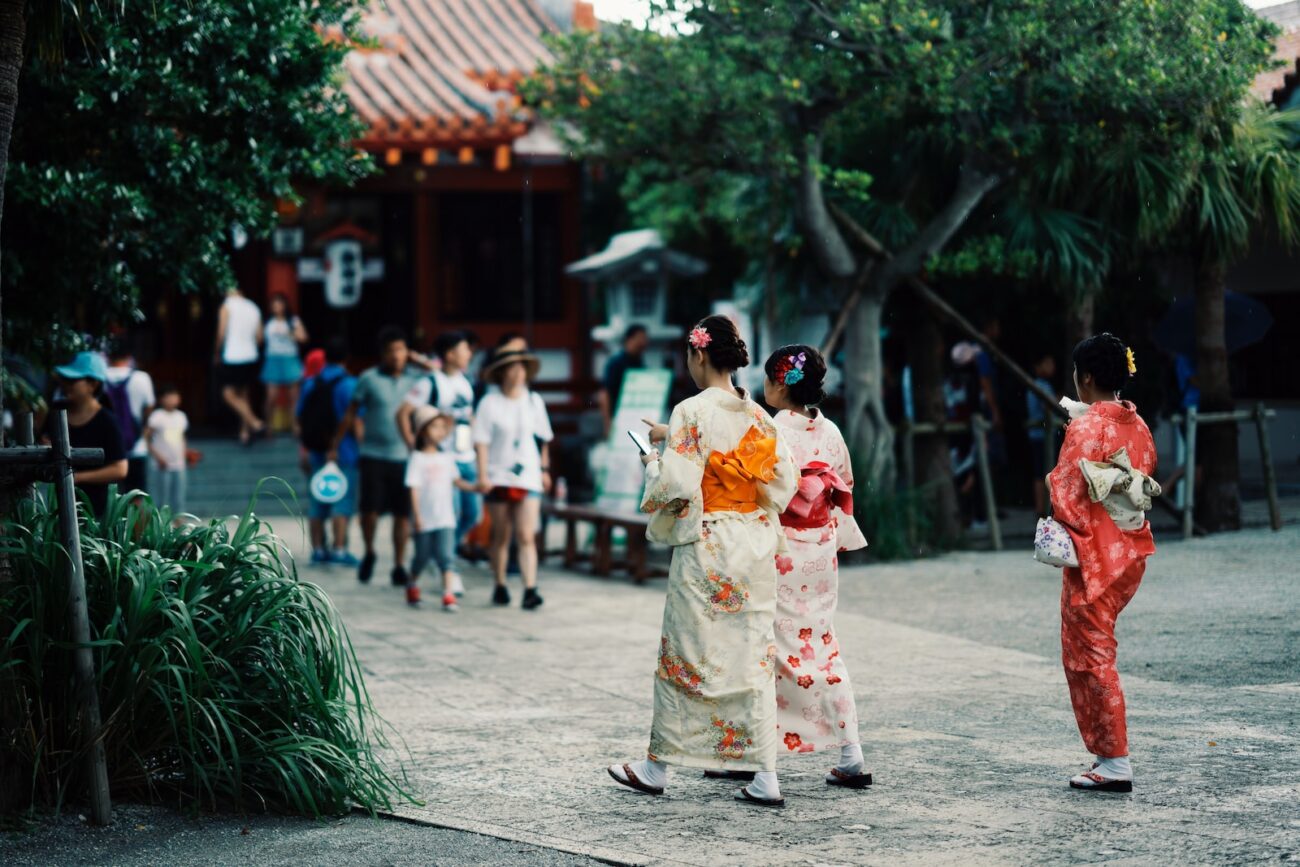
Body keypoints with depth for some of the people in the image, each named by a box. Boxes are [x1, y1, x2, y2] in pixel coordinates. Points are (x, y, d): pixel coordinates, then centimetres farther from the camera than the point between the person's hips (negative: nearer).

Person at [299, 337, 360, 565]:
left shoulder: (310, 384, 8)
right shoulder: (348, 384, -10)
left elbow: (299, 418, 13)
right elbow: (355, 420, -14)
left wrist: (305, 452, 20)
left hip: (316, 452, 6)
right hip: (343, 452, -6)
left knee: (317, 503, 11)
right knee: (343, 502, -4)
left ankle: (318, 548, 14)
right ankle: (339, 549, -9)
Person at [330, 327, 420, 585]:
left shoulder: (413, 381, 5)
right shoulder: (369, 379, -1)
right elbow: (350, 415, 5)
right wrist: (335, 446, 4)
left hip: (404, 457, 2)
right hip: (374, 455, -2)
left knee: (403, 514, 4)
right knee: (370, 510, -4)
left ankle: (399, 566, 14)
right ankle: (369, 554, 22)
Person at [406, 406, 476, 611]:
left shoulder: (446, 457, 8)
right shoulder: (418, 458, -6)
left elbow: (456, 481, 14)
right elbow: (414, 488, -10)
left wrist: (475, 487, -2)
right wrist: (417, 516, -14)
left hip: (445, 519, 3)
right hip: (424, 520, -3)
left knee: (446, 556, -9)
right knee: (422, 556, 11)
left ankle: (448, 595, -13)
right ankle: (412, 586, 36)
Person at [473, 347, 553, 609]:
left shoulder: (534, 401, 8)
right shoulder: (490, 402, -3)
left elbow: (543, 439, 17)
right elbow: (481, 441, -6)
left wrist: (544, 469, 16)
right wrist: (483, 475, -13)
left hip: (528, 477, 1)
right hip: (499, 477, -1)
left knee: (526, 537, -9)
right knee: (500, 536, 8)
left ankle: (530, 590, -16)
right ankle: (499, 586, 21)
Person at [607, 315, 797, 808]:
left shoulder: (693, 412, -13)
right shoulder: (758, 415, 5)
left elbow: (677, 485, -18)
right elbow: (784, 481, 7)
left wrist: (654, 462, 3)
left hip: (705, 550, -5)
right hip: (756, 547, 5)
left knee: (684, 657, 5)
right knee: (753, 658, 6)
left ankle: (658, 766, 16)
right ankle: (765, 777, 3)